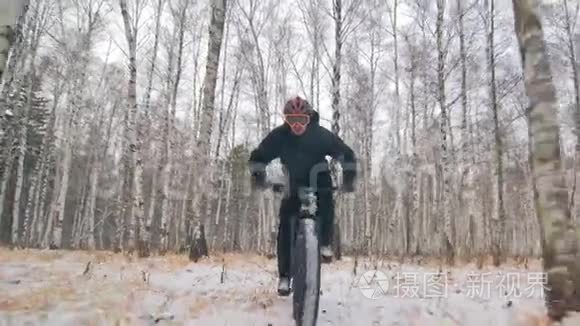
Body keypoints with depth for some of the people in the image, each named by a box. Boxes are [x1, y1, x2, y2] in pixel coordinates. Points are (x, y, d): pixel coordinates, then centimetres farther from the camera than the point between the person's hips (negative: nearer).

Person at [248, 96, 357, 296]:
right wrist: (258, 175, -25)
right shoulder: (279, 136, -14)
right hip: (294, 187, 1)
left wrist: (348, 177, -20)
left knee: (326, 207, -33)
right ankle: (284, 275, 2)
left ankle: (325, 243, -5)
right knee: (285, 228, -10)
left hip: (319, 185, -1)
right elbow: (258, 156, -8)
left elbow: (346, 154, -9)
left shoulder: (321, 134, -16)